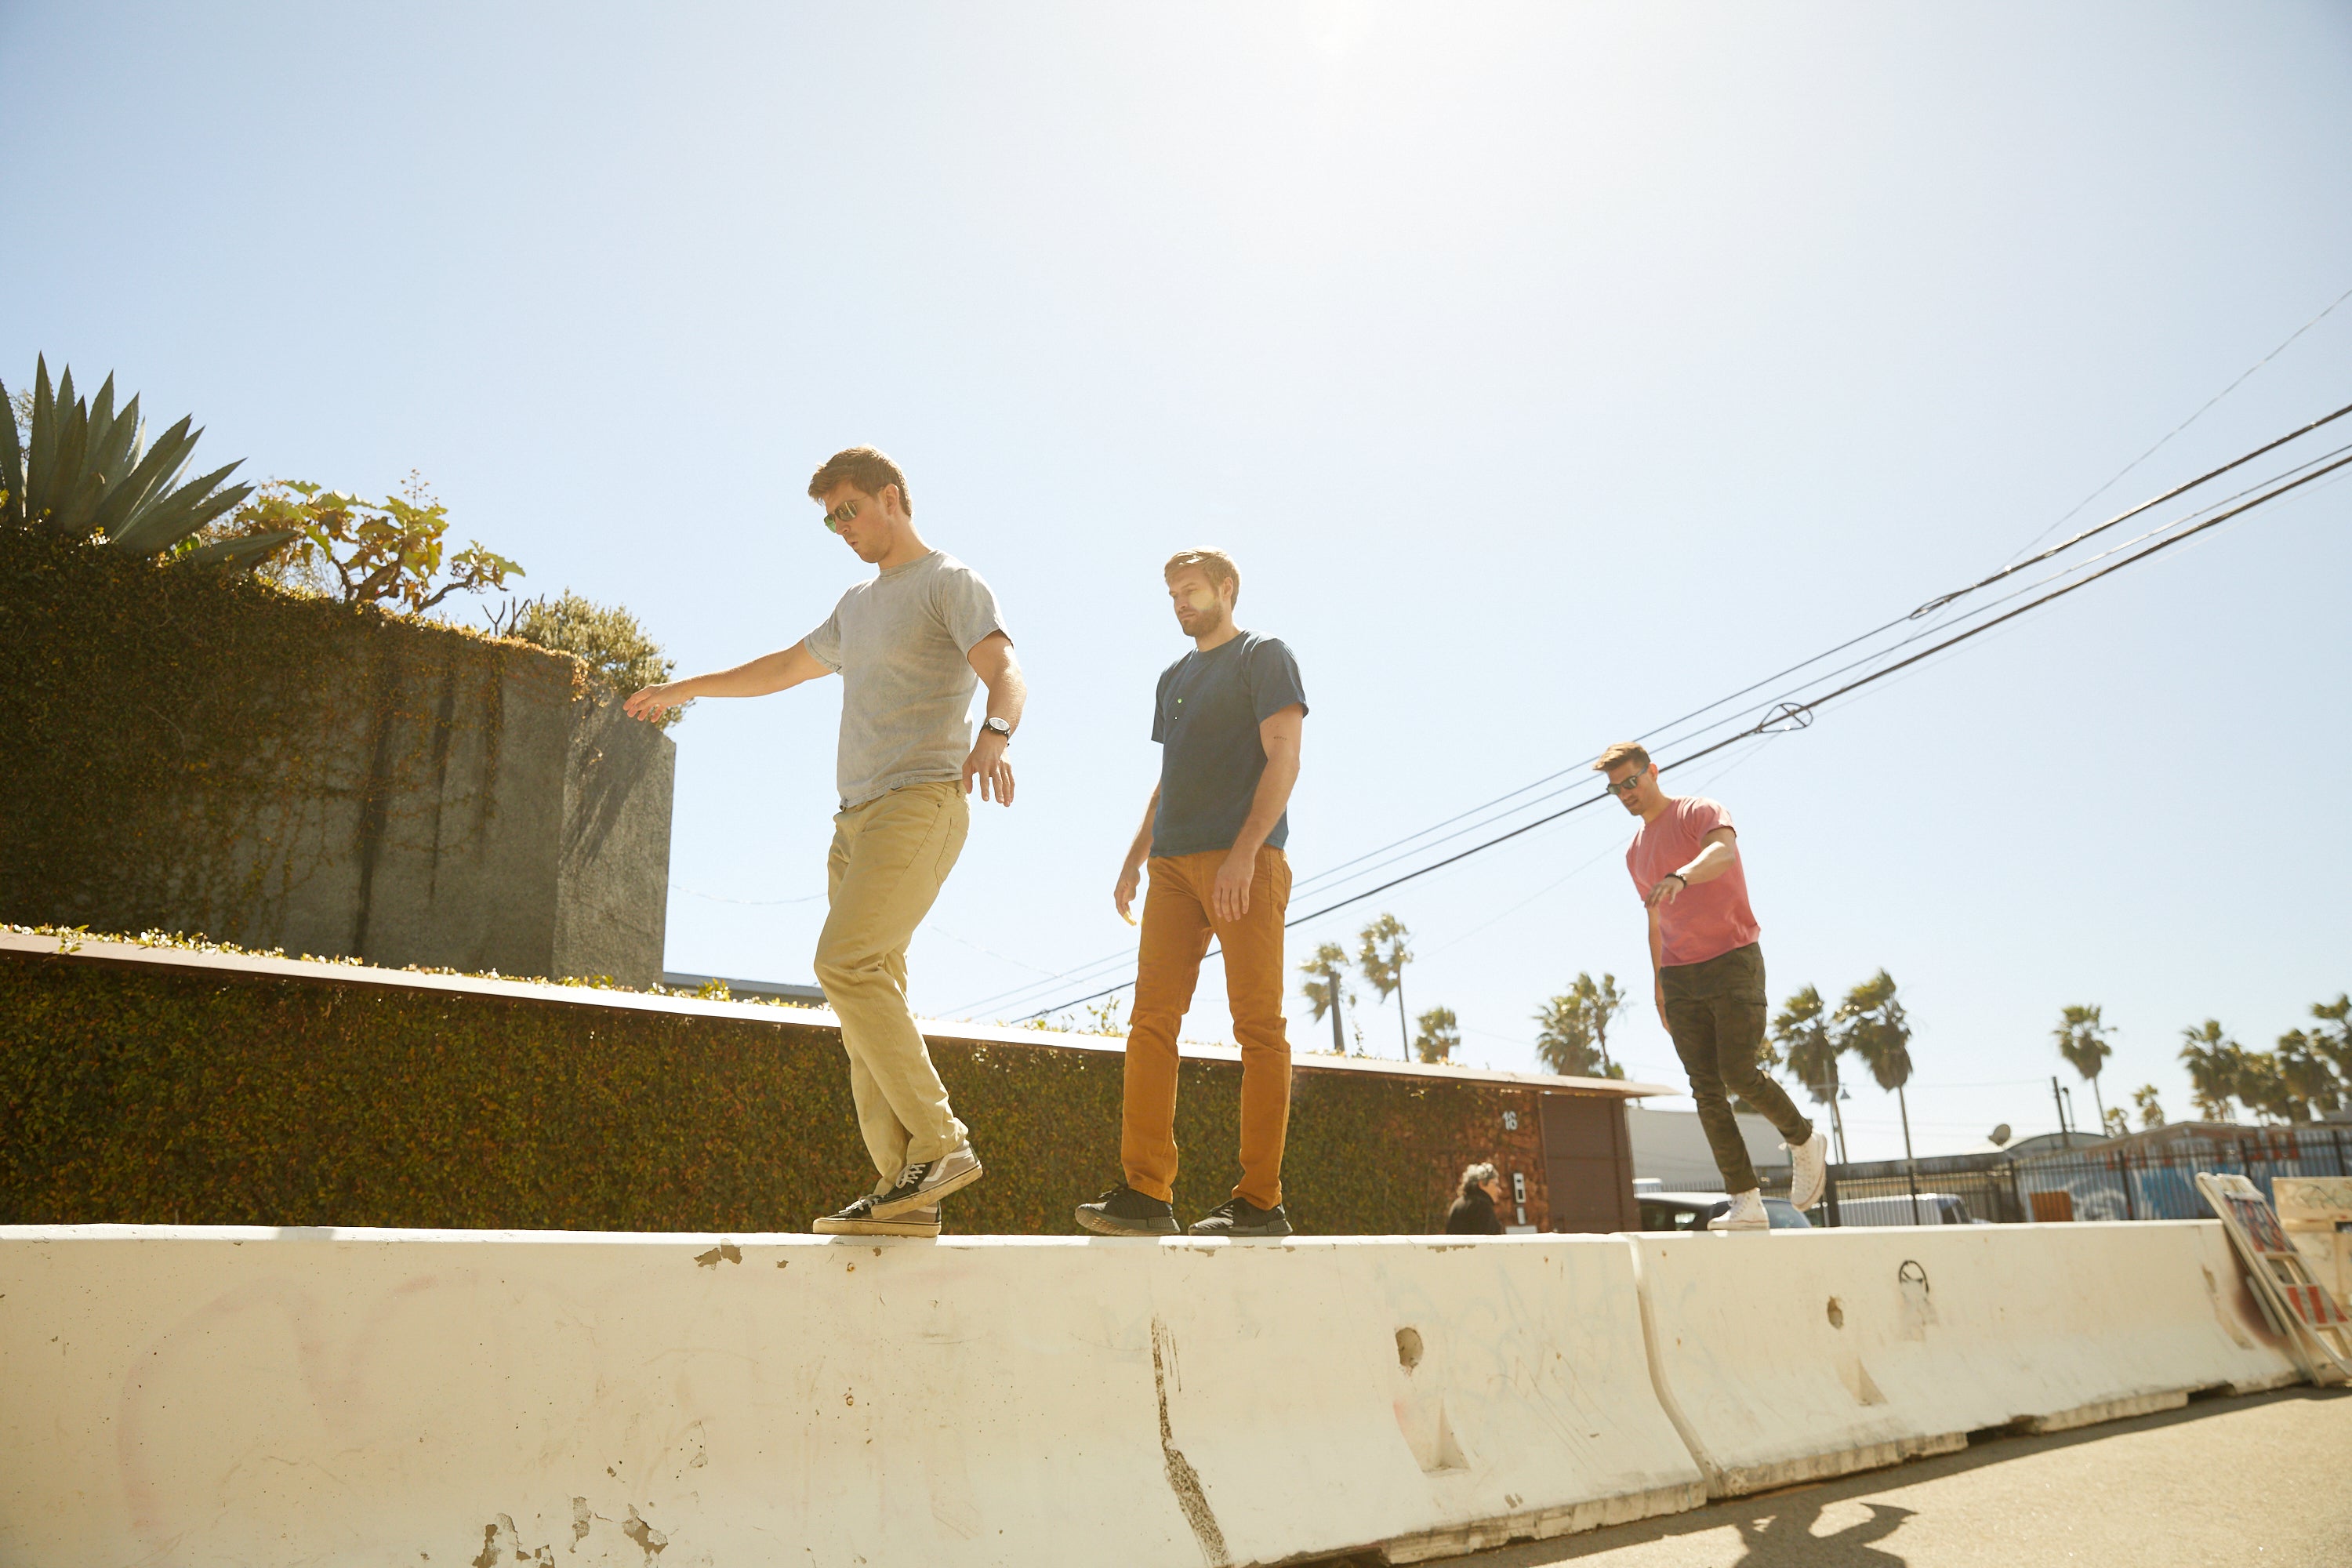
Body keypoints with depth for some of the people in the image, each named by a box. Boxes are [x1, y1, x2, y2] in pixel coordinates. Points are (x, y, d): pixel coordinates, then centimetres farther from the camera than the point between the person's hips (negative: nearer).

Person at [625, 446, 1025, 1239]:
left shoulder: (951, 584, 2)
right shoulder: (858, 604, 28)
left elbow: (1006, 671, -16)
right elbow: (786, 666, 41)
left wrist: (994, 731, -38)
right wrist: (683, 690, 48)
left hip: (920, 802, -8)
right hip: (857, 816, 8)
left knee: (847, 965, -23)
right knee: (869, 992, -1)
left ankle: (939, 1142, -18)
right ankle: (904, 1189, -2)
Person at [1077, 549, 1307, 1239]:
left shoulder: (1264, 656, 5)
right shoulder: (1173, 677, 26)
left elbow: (1283, 757, -7)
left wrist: (1244, 851, -18)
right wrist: (1133, 859, 16)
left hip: (1244, 862, -7)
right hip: (1174, 866, 7)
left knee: (1259, 1027, -6)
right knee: (1151, 1021, -4)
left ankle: (1260, 1201, -4)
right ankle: (1147, 1193, -4)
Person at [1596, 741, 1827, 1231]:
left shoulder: (1700, 812, -3)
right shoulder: (1636, 850, 18)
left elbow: (1723, 850, -27)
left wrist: (1680, 876, -47)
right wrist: (1659, 986, 19)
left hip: (1733, 961, -6)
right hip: (1679, 976, 6)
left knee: (1739, 1073, -13)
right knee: (1706, 1091, -2)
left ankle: (1804, 1140, 16)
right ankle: (1746, 1204, 2)